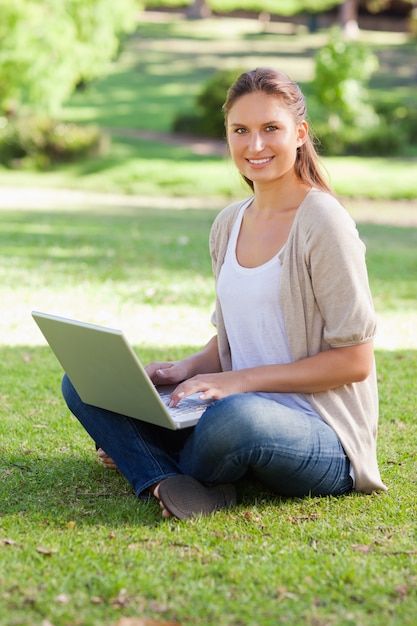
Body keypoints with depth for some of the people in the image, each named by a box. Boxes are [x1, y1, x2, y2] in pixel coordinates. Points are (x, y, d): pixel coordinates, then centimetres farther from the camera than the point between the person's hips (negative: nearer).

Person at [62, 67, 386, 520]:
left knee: (236, 417, -41)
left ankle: (148, 458, -9)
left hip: (322, 434, -7)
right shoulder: (227, 226, 10)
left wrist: (242, 381, -17)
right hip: (242, 404, 7)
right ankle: (167, 481, -22)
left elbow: (355, 360, -13)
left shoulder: (322, 222, -12)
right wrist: (190, 368, -2)